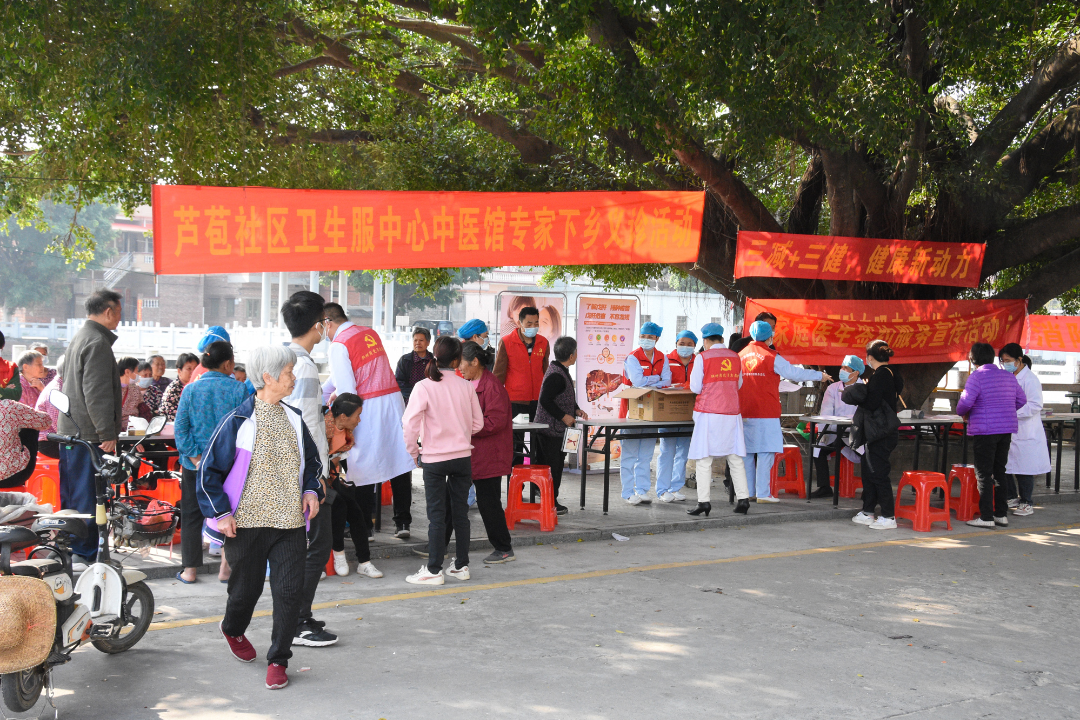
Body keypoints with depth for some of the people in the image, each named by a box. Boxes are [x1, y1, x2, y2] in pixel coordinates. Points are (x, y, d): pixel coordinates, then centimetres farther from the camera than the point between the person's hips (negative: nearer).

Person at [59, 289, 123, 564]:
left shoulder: (80, 337, 18)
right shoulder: (97, 342, -15)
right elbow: (97, 393, -22)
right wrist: (108, 433, -20)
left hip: (70, 429, 10)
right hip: (89, 432, -10)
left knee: (72, 494, 15)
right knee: (88, 497, -5)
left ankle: (69, 550, 23)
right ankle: (84, 553, -1)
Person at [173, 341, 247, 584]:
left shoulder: (190, 390, -3)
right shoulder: (238, 390, -8)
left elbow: (180, 428, -6)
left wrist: (195, 458, -5)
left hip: (195, 464, 1)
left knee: (191, 515, 11)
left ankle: (190, 569, 13)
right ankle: (226, 567, 13)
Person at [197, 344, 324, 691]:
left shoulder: (294, 419, 9)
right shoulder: (238, 421, -8)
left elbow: (311, 460, 22)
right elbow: (209, 470, -4)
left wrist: (311, 490, 4)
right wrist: (221, 512, -9)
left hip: (290, 522, 4)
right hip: (246, 522, -3)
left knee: (290, 591, -5)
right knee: (246, 586, 12)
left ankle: (278, 660, 9)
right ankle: (232, 628, 46)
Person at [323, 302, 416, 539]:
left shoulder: (339, 344, -7)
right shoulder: (370, 333, 17)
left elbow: (346, 389, -14)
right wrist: (320, 395, 36)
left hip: (368, 407, -7)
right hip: (393, 398, 7)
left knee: (364, 468, 3)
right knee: (400, 463, 8)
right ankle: (402, 522, 11)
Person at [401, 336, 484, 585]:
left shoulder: (424, 387, -11)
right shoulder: (467, 386, -2)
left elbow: (410, 425, -14)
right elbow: (477, 424, 5)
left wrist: (415, 453, 0)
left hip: (434, 459, -3)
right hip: (463, 456, 3)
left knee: (437, 515, 2)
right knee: (461, 511, 12)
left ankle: (434, 570, 6)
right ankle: (461, 565, 20)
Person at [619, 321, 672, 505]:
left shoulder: (662, 358, 10)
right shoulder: (632, 358, -7)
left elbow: (667, 381, -2)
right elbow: (638, 381, -19)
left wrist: (647, 383, -15)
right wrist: (657, 378, -6)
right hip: (632, 409, -5)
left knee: (646, 455, 7)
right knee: (629, 453, -2)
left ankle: (641, 491, 12)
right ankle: (629, 493, 2)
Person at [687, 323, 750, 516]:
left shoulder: (703, 358, -5)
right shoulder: (735, 357, 9)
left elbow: (695, 387, -4)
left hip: (708, 414, -4)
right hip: (731, 413, 4)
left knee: (704, 459, -1)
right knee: (735, 458, 8)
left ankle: (704, 502, -5)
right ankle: (743, 499, 6)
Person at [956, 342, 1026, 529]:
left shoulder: (976, 377, -11)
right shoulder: (1008, 376, 10)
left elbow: (965, 402, -17)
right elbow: (1021, 400, 16)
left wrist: (962, 413, 4)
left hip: (985, 430, -7)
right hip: (1006, 429, 7)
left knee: (984, 473, -1)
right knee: (999, 471, 15)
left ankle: (986, 517, -1)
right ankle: (1002, 514, 17)